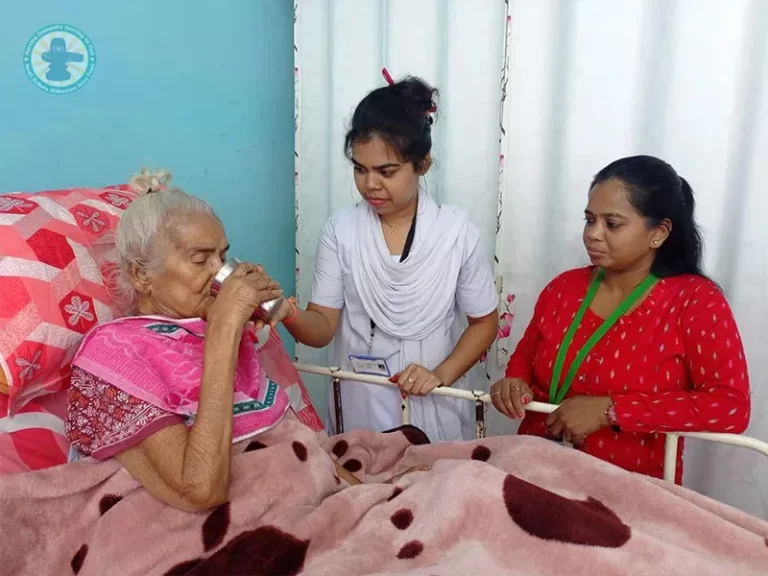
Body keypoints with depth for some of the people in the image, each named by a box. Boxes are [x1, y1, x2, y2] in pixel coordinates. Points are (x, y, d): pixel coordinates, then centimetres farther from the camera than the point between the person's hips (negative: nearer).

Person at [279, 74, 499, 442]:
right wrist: (290, 316, -29)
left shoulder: (457, 231, -9)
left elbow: (484, 322, -1)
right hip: (360, 407, 1)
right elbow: (323, 327, -8)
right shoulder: (341, 230, -7)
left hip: (434, 409, 0)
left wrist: (442, 374, -14)